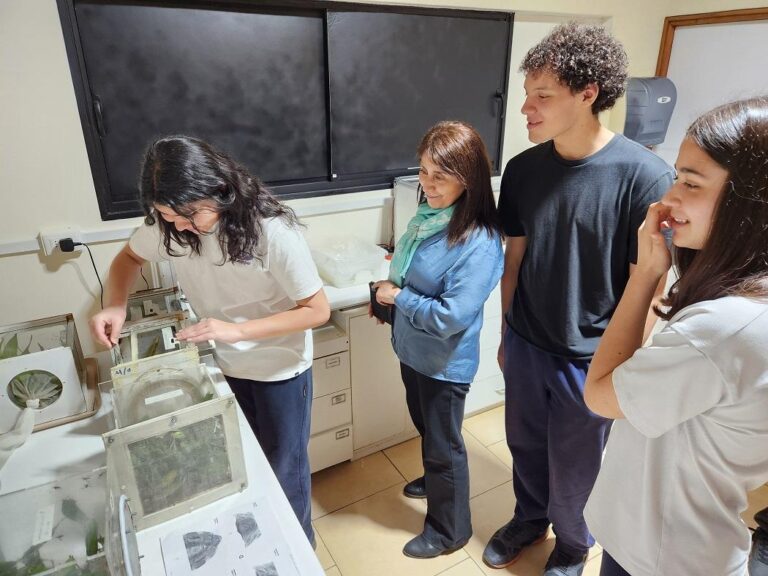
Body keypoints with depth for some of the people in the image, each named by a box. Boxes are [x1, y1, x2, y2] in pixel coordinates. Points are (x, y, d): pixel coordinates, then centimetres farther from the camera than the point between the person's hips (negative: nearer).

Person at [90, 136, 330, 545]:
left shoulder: (272, 231, -29)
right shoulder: (169, 223, -14)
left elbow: (317, 310, -23)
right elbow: (129, 257, 6)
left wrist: (237, 330, -32)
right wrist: (115, 305, -15)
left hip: (280, 370, -4)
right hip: (223, 367, 5)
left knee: (284, 469, 15)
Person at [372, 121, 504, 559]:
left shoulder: (479, 243, -29)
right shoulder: (429, 213, -4)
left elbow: (450, 316, -30)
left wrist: (398, 297, -19)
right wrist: (387, 292, -3)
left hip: (445, 363, -8)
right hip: (412, 349, 8)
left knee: (444, 445, 14)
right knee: (426, 427, 30)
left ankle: (450, 531, 39)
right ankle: (434, 480, 59)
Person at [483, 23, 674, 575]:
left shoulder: (645, 176, -19)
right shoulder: (523, 169, -4)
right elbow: (515, 257, 4)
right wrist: (506, 334, 11)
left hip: (590, 359, -4)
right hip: (525, 345, 4)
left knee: (574, 470, 17)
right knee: (526, 447, 23)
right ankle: (530, 518, 53)